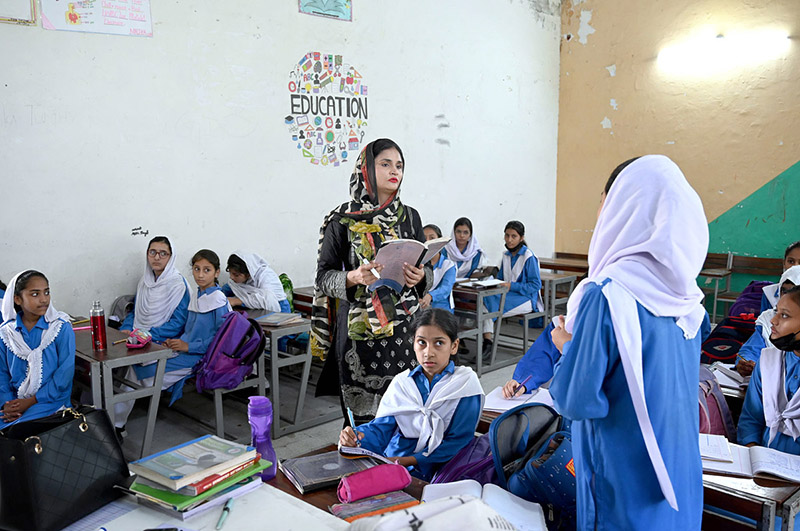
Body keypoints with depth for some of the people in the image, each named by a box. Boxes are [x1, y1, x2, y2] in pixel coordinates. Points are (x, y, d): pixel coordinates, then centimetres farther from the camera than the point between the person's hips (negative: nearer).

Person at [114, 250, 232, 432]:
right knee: (136, 363, -4)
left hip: (200, 356, -8)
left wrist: (188, 346, -19)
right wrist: (177, 342, 1)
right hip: (185, 349, 8)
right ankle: (116, 421, 3)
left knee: (146, 369, -15)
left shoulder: (218, 300, -15)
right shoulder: (196, 295, 11)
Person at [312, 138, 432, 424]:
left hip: (404, 326, 3)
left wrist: (419, 277, -10)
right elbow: (323, 277, 0)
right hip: (359, 329, -3)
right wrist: (353, 278, -19)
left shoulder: (409, 216, 9)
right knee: (363, 411, -1)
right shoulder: (343, 219, -1)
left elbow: (428, 269, 13)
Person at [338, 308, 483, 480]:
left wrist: (408, 461, -15)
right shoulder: (402, 382, 11)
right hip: (390, 462, 4)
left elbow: (458, 441, -7)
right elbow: (381, 427, 5)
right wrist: (356, 438, -19)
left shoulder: (466, 383, -2)